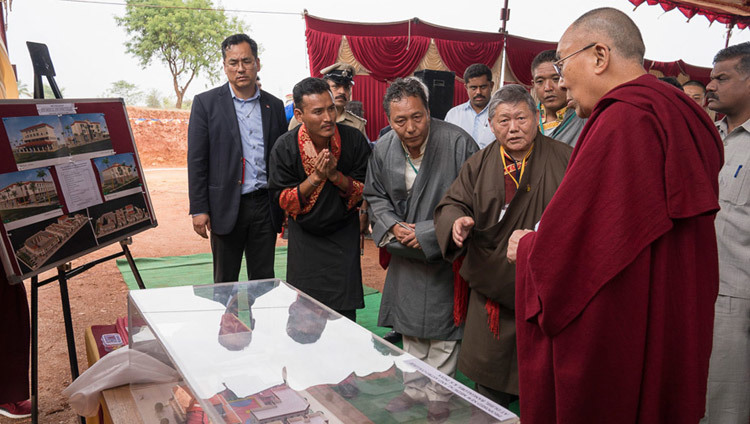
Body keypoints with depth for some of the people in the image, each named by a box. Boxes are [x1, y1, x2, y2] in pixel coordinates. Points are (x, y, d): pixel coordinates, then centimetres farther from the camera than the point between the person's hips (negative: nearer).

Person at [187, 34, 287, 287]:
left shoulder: (274, 106, 8)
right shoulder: (206, 103, 0)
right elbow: (196, 160, -2)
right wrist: (199, 209, -8)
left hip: (265, 206, 2)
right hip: (226, 207, -2)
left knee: (264, 280, 10)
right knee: (225, 282, 9)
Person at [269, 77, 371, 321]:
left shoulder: (354, 140, -16)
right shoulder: (285, 147, -16)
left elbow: (365, 192, -8)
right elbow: (282, 200, -12)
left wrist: (335, 175, -26)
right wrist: (316, 177, -26)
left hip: (343, 236, 0)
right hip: (304, 239, 1)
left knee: (344, 311, 1)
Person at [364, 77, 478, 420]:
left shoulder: (457, 143, -20)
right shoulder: (382, 149, -4)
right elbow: (374, 195, 10)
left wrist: (427, 233, -20)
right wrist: (393, 226, -9)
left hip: (444, 254, -4)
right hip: (405, 253, 5)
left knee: (442, 328, 6)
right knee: (410, 325, 17)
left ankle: (439, 394, 27)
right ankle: (415, 388, 36)